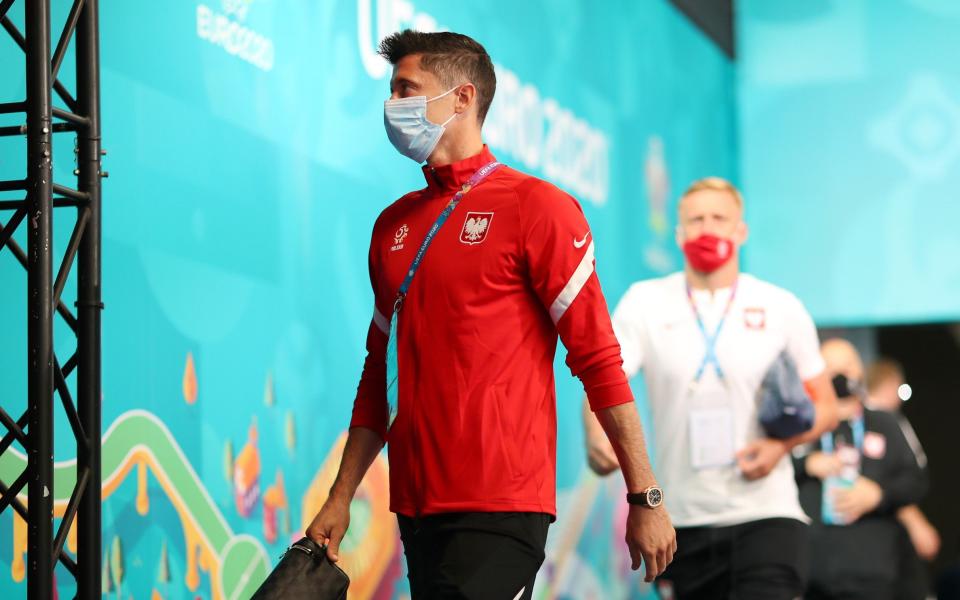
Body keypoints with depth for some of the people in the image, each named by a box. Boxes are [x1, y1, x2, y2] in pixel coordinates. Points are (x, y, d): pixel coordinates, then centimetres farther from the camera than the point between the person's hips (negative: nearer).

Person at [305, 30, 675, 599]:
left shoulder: (535, 206, -5)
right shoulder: (393, 225, 13)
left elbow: (599, 359, -8)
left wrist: (646, 498, -10)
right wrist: (341, 498, 16)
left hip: (500, 509, -6)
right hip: (417, 505, 6)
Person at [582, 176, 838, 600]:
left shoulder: (781, 308, 4)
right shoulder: (645, 302, 4)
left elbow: (824, 405, 9)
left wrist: (782, 444, -11)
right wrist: (597, 434, -29)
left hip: (766, 514, -1)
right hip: (681, 521, 2)